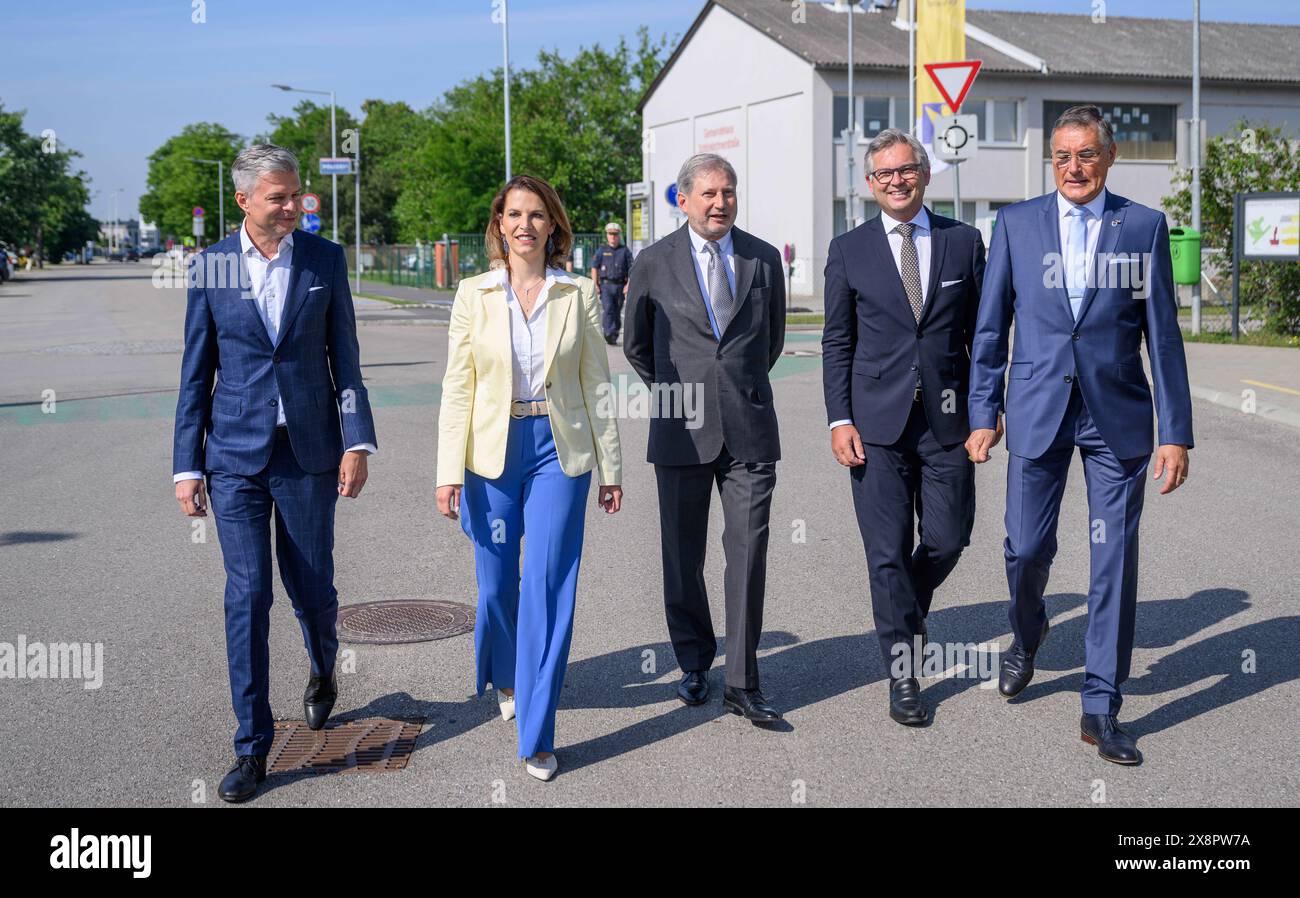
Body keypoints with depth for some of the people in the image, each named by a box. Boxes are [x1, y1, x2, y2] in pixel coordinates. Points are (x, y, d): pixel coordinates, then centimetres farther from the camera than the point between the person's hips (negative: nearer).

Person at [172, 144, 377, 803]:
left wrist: (357, 442, -5)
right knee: (247, 595, -2)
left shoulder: (325, 259, 1)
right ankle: (252, 747, 7)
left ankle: (322, 672, 43)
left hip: (308, 451, 1)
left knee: (311, 585, 10)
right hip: (236, 454, 0)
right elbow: (196, 373, 4)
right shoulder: (211, 266, 1)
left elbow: (345, 358, 4)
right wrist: (187, 465, 2)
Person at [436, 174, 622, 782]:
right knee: (496, 582, 11)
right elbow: (458, 386, -1)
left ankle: (536, 737, 3)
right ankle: (505, 676, 44)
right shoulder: (474, 294, 0)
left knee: (548, 589, -5)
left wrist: (609, 468, 4)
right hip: (493, 451, 1)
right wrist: (449, 471, -7)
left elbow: (596, 383, 4)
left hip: (560, 450, -1)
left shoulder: (578, 294, 0)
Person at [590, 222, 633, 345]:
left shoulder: (625, 251, 8)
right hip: (605, 285, -1)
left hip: (620, 286, 2)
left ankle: (615, 334, 20)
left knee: (617, 311, 7)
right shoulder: (601, 251, 7)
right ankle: (609, 334, -26)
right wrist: (595, 284, -6)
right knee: (608, 309, -16)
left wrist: (628, 284, -8)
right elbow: (594, 268, 5)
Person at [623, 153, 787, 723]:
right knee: (683, 558, 8)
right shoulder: (654, 263, 1)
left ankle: (742, 685, 3)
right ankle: (694, 666, 26)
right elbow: (636, 344, 14)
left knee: (748, 554, -3)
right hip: (682, 431, 0)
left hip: (750, 430, 1)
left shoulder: (763, 259, 6)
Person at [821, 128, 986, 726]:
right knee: (887, 554, 1)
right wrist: (839, 419, -4)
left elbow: (980, 333, 9)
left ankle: (908, 609, 38)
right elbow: (837, 343, 4)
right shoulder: (849, 250, 4)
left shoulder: (964, 241, 7)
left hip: (947, 419, 1)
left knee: (948, 540, 5)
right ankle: (902, 675, 13)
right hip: (877, 422, -1)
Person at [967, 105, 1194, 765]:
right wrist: (982, 415, 2)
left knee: (1115, 561, 1)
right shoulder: (1016, 223, 5)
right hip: (1037, 411, 1)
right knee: (1026, 547, 3)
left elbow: (1163, 334, 2)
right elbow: (990, 328, 8)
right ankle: (1026, 637, 38)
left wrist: (1176, 431, -2)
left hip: (1117, 415, 0)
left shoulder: (1144, 226, 3)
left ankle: (1101, 707, 12)